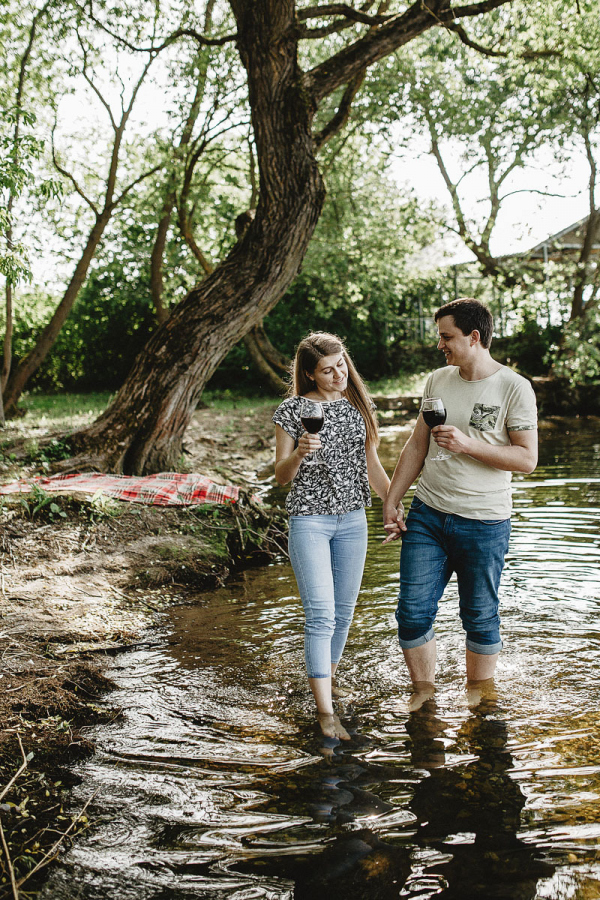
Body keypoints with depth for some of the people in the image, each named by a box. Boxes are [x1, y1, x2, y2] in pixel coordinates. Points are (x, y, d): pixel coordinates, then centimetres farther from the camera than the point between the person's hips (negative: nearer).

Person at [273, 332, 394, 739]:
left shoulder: (359, 404, 7)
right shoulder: (293, 410, -6)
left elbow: (372, 463, 14)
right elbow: (281, 476, -3)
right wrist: (299, 453, -23)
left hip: (353, 520, 5)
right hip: (309, 520, -5)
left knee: (344, 611, 12)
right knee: (321, 614, -11)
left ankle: (327, 678, 34)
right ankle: (326, 711, -8)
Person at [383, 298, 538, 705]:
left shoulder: (514, 387, -7)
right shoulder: (437, 381, 8)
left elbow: (527, 458, -11)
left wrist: (467, 445, -20)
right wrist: (391, 501, 11)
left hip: (484, 523, -4)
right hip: (427, 516, 4)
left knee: (480, 618, 9)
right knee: (413, 611, 1)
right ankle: (424, 693, 20)